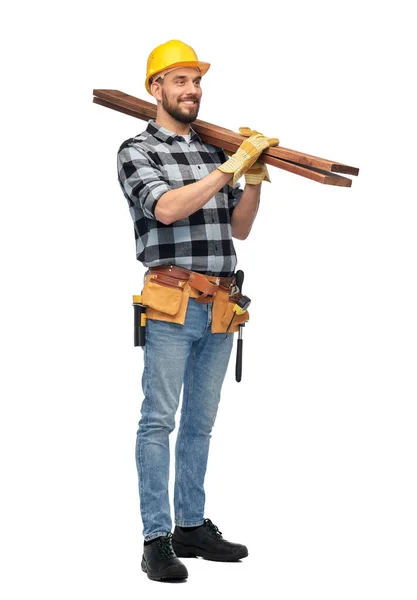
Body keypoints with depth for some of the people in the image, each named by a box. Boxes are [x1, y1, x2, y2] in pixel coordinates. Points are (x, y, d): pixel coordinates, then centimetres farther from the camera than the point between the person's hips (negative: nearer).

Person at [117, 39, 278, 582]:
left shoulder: (215, 152, 16)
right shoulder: (138, 151, -1)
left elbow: (239, 229, 16)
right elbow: (166, 208, -18)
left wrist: (254, 175, 0)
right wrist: (231, 167, -18)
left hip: (220, 309, 6)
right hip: (173, 306, -6)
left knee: (201, 422, 11)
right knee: (159, 420, -6)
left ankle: (192, 526, 20)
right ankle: (157, 539, -4)